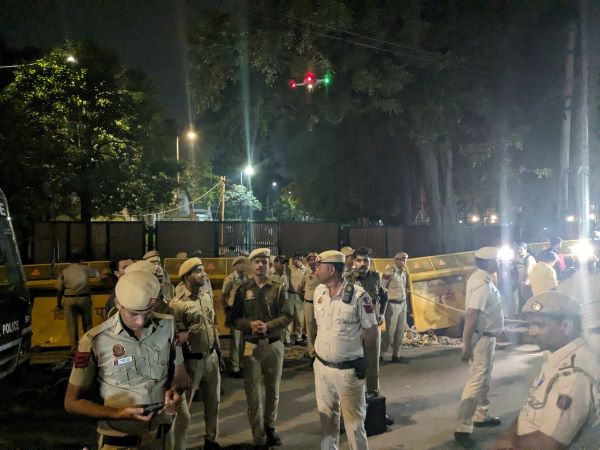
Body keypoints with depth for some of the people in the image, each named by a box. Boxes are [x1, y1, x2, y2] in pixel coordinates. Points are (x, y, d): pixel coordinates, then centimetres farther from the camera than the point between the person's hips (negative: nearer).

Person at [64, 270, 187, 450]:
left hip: (161, 435, 3)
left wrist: (175, 390, -18)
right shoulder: (95, 341, -18)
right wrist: (119, 414, -23)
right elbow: (72, 402, -9)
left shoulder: (168, 327, -10)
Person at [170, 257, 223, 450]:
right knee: (183, 408, 4)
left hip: (211, 357, 7)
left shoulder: (207, 297, 5)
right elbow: (178, 337, -14)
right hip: (192, 361, -7)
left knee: (213, 402, 21)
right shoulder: (177, 304, -16)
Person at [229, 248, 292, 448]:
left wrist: (268, 326, -18)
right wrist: (250, 324, -17)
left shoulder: (278, 288, -1)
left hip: (274, 345, 1)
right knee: (253, 392, 3)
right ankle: (259, 436, 17)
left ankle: (270, 427, 33)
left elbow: (287, 316, -4)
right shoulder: (243, 289, 0)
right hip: (252, 346, 0)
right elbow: (234, 318, 2)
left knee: (273, 389, 14)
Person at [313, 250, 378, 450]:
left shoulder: (358, 295, -18)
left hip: (348, 370, -6)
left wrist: (350, 338, 1)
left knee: (354, 420, 9)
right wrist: (325, 344, 10)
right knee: (326, 416, 20)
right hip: (322, 366, 6)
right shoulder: (318, 291, 1)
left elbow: (373, 334, -10)